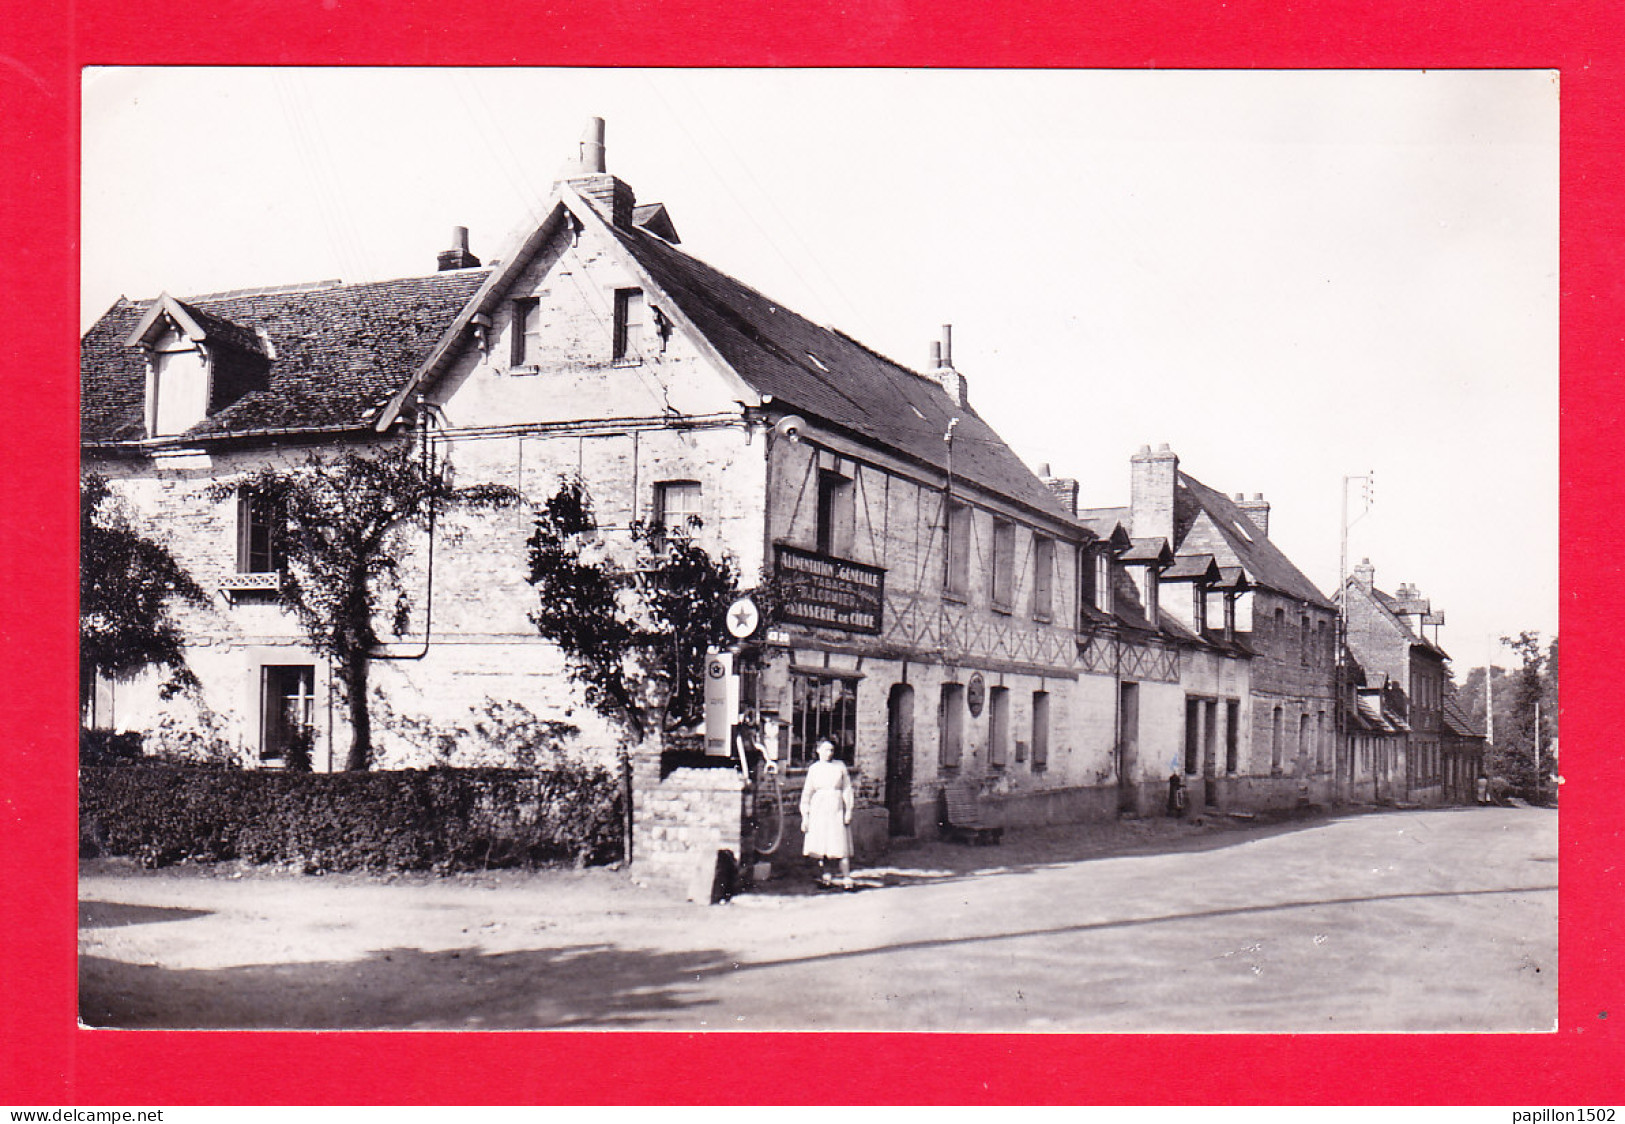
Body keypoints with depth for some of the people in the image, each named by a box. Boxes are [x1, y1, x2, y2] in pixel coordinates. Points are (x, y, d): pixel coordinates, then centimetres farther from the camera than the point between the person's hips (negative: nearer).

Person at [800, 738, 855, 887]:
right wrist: (805, 815, 4)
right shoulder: (814, 768, 9)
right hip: (819, 809, 1)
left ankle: (846, 879, -6)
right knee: (821, 846, 1)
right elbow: (807, 792, 10)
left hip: (837, 809, -1)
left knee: (842, 846, -6)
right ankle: (825, 876, 10)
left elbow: (847, 789, 7)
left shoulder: (840, 766, 6)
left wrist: (848, 811, -1)